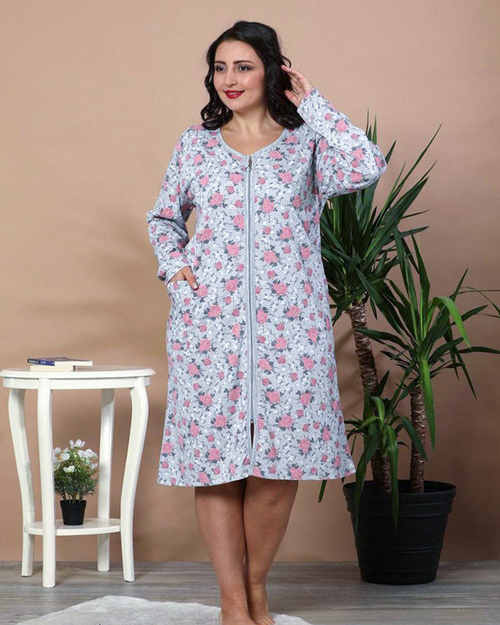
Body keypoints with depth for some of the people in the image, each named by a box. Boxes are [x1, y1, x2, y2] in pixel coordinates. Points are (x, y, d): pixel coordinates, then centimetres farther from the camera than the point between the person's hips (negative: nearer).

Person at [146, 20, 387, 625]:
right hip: (210, 320, 1)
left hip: (289, 322, -1)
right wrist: (174, 266, 3)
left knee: (281, 458, 1)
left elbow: (368, 166, -14)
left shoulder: (305, 142, 5)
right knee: (216, 459, -2)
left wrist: (310, 102, -6)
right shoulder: (196, 145, 11)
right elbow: (163, 218, 22)